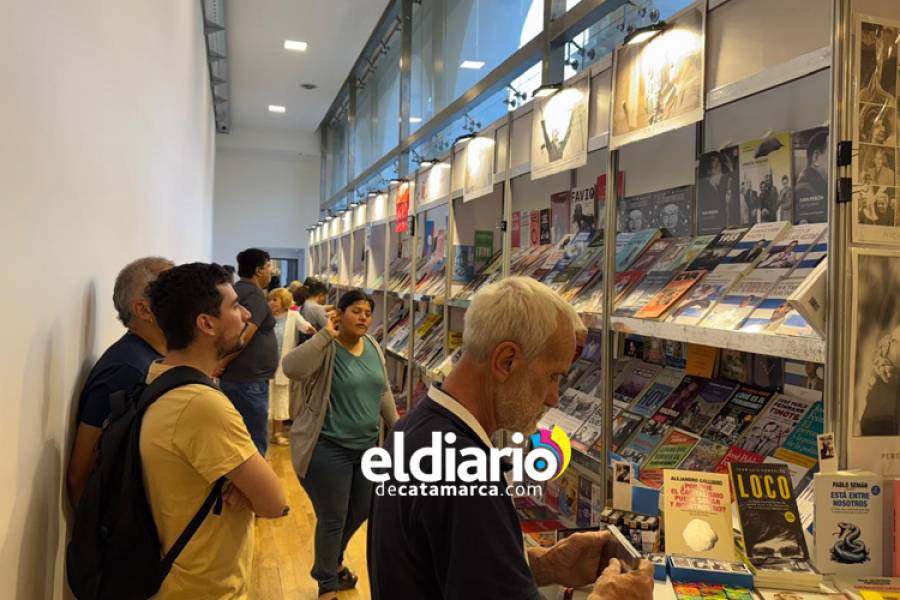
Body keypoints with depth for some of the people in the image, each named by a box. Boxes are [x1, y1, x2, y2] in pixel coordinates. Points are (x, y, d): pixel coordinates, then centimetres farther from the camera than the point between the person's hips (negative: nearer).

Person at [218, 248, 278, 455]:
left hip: (233, 376, 10)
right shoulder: (255, 295, -16)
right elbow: (243, 337, -25)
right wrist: (222, 363, -14)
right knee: (255, 444, -3)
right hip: (248, 379, -10)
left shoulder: (235, 291, 14)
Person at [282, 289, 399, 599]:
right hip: (329, 447, -7)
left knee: (361, 511, 20)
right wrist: (326, 335, -33)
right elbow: (291, 368, -36)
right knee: (333, 518, 5)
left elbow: (383, 391, 14)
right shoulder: (325, 349, -16)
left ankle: (333, 561, 47)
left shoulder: (373, 346, 5)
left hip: (367, 444, 7)